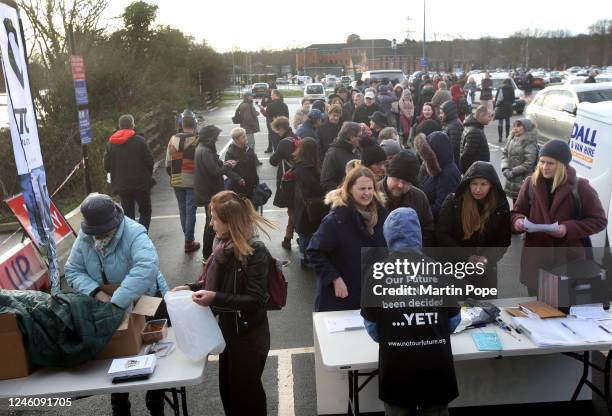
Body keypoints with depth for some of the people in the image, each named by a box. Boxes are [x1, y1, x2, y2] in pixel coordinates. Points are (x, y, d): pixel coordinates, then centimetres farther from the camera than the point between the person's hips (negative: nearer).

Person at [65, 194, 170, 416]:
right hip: (107, 306, 5)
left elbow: (147, 267, -49)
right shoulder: (84, 237, -11)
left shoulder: (134, 233, -32)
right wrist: (96, 292, -28)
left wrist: (116, 303, -51)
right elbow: (72, 271, -9)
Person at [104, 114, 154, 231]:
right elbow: (149, 161, -10)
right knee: (145, 211, 7)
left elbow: (107, 166, 3)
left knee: (128, 214, 14)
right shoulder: (139, 141, -11)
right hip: (140, 185, -4)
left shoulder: (110, 143, 2)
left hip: (121, 185, 4)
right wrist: (148, 176, 7)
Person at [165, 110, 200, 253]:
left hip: (177, 181, 4)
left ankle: (188, 237, 28)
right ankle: (189, 242, 6)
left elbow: (168, 164, 5)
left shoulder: (173, 140, 1)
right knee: (190, 211, 2)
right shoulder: (197, 141, -13)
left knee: (182, 209, 17)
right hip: (193, 181, -4)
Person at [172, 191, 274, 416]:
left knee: (246, 391, 12)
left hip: (249, 335, -8)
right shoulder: (224, 245, -1)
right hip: (227, 329, 8)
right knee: (227, 389, 23)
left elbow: (256, 300, -26)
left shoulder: (255, 251, -24)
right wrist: (191, 287, 1)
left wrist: (215, 298, -32)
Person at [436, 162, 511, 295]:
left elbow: (504, 240, 0)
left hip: (485, 269, 2)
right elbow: (442, 235, -11)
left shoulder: (501, 205, -3)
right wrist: (466, 257, -20)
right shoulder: (453, 201, -8)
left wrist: (487, 259, -17)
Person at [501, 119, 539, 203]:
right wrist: (505, 168, -7)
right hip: (511, 180, 7)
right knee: (515, 204, 20)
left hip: (523, 181, -7)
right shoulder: (512, 139, 8)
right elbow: (504, 153, 9)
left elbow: (528, 163, -18)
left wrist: (512, 172, -16)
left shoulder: (530, 143, -14)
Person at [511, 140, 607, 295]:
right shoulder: (530, 183, 0)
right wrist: (518, 221, -14)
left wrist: (569, 229, -17)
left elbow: (599, 220, -2)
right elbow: (517, 212, 10)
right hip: (535, 258, 2)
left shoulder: (580, 187, -7)